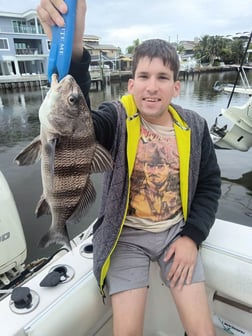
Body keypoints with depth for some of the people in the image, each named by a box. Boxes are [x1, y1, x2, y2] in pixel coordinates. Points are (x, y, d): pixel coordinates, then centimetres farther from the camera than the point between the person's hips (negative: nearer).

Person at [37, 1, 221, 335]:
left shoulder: (193, 127, -3)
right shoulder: (117, 119, -12)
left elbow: (209, 184, 5)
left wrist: (192, 236, -5)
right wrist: (71, 52, -51)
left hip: (176, 231, 3)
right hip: (126, 236, -2)